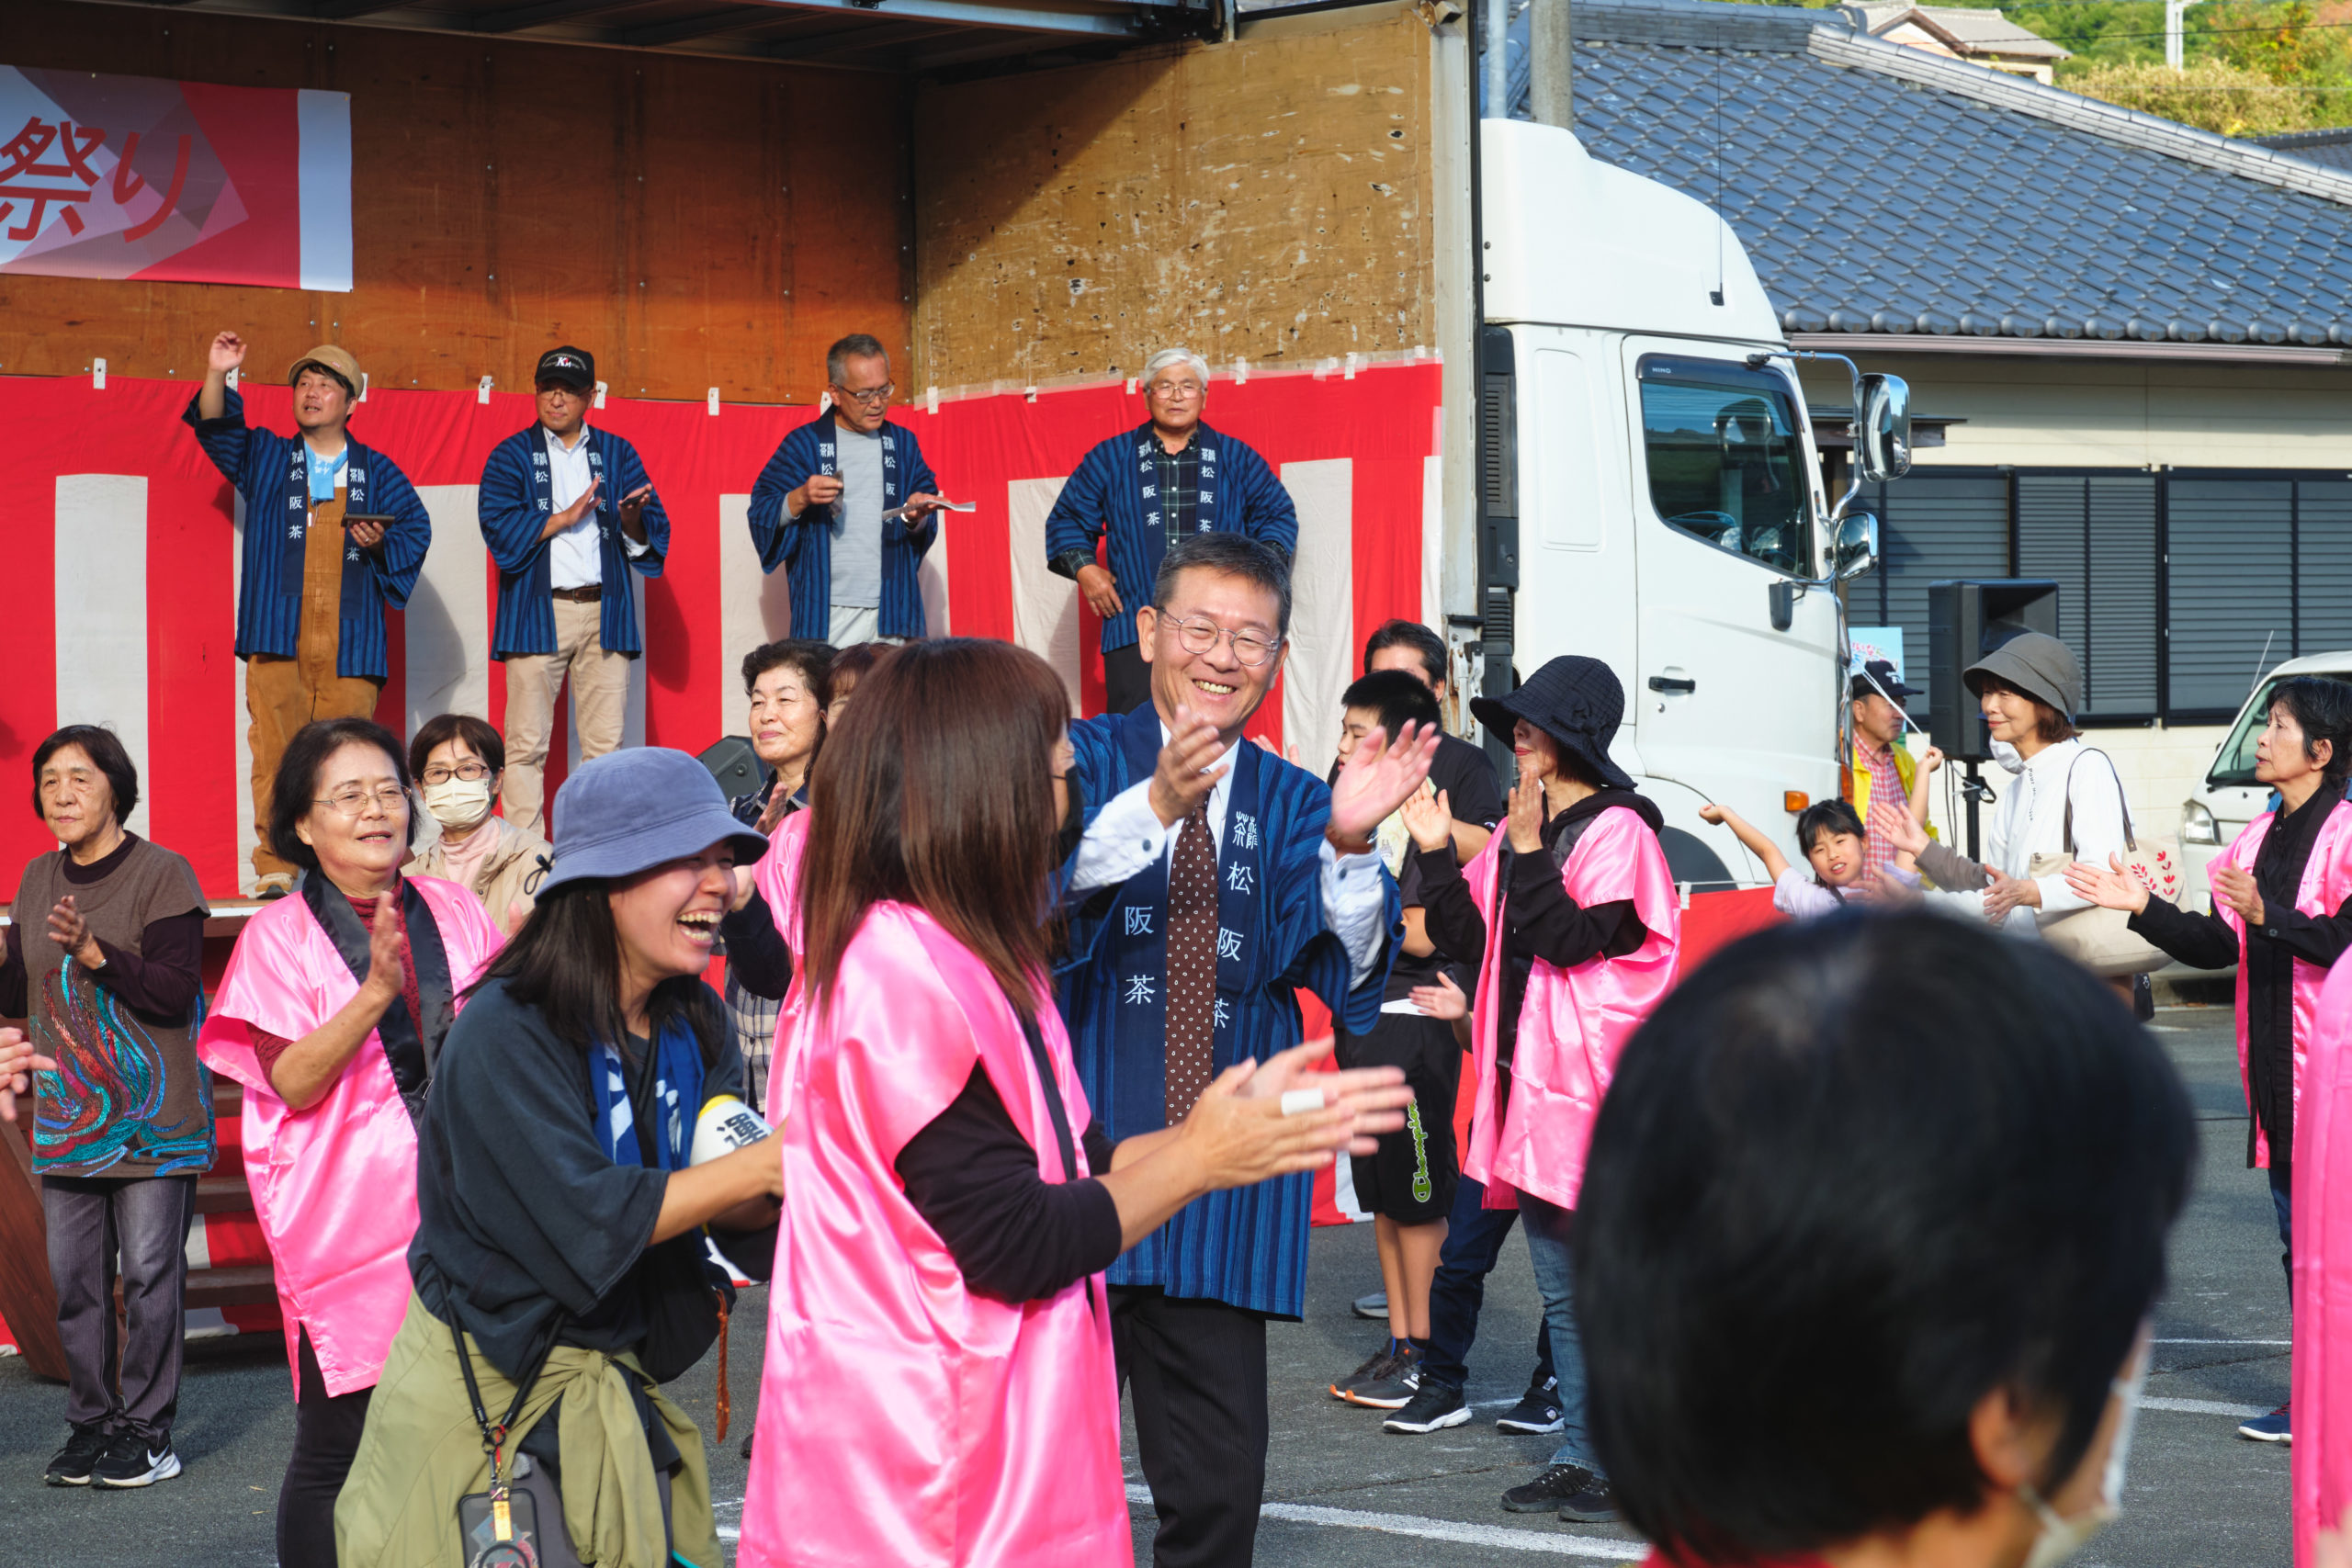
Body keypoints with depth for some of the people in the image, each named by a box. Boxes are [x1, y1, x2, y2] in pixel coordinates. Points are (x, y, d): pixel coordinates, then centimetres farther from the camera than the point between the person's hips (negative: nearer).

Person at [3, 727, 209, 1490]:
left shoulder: (161, 874, -9)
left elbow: (177, 990, -16)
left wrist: (95, 953, -25)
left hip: (152, 1115, -6)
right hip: (66, 1114, 6)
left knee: (149, 1275, -3)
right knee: (73, 1278, 7)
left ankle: (146, 1432, 5)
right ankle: (91, 1425, 17)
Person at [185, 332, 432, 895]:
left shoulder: (378, 472, 16)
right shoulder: (264, 457, 17)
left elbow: (416, 528, 15)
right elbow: (216, 429, 4)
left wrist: (381, 542, -6)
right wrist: (216, 376, -12)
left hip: (349, 637, 0)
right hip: (278, 633, 0)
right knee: (276, 746, -8)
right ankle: (275, 865, -6)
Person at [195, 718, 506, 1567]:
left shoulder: (453, 910, 9)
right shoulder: (280, 934, -1)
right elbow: (294, 1082, -11)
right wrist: (376, 990, -21)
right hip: (347, 1224, -3)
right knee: (334, 1448, 0)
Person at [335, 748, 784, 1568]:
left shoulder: (694, 1023, 3)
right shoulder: (506, 1032, -19)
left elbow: (719, 1201, -2)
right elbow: (586, 1220, -26)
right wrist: (762, 1165, -26)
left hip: (617, 1379, 6)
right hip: (486, 1391, -6)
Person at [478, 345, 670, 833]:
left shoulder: (617, 454, 15)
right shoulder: (511, 455, 9)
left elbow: (653, 534, 9)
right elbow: (500, 527, -5)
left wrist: (631, 518, -13)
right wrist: (566, 517, -12)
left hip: (604, 610, 2)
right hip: (536, 611, -2)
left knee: (605, 743, -1)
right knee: (527, 744, -5)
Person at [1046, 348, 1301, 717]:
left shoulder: (1237, 459, 14)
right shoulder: (1110, 459, 14)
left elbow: (1278, 516, 21)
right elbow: (1068, 518, 20)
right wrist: (1084, 569, 4)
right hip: (1134, 628, 0)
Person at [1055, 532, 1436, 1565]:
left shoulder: (1294, 805, 11)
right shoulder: (1082, 763, 3)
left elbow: (1345, 970, -4)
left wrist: (1347, 843, -23)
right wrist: (1155, 807, -33)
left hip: (1221, 1195, 3)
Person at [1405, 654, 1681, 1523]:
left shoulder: (1615, 830, -10)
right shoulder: (1520, 829, 14)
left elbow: (1573, 941, -20)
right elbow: (1471, 941, 11)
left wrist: (1528, 851, -19)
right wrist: (1437, 853, 2)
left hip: (1594, 1084, -8)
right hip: (1528, 1078, 8)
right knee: (1561, 1288, 12)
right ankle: (1580, 1458, 19)